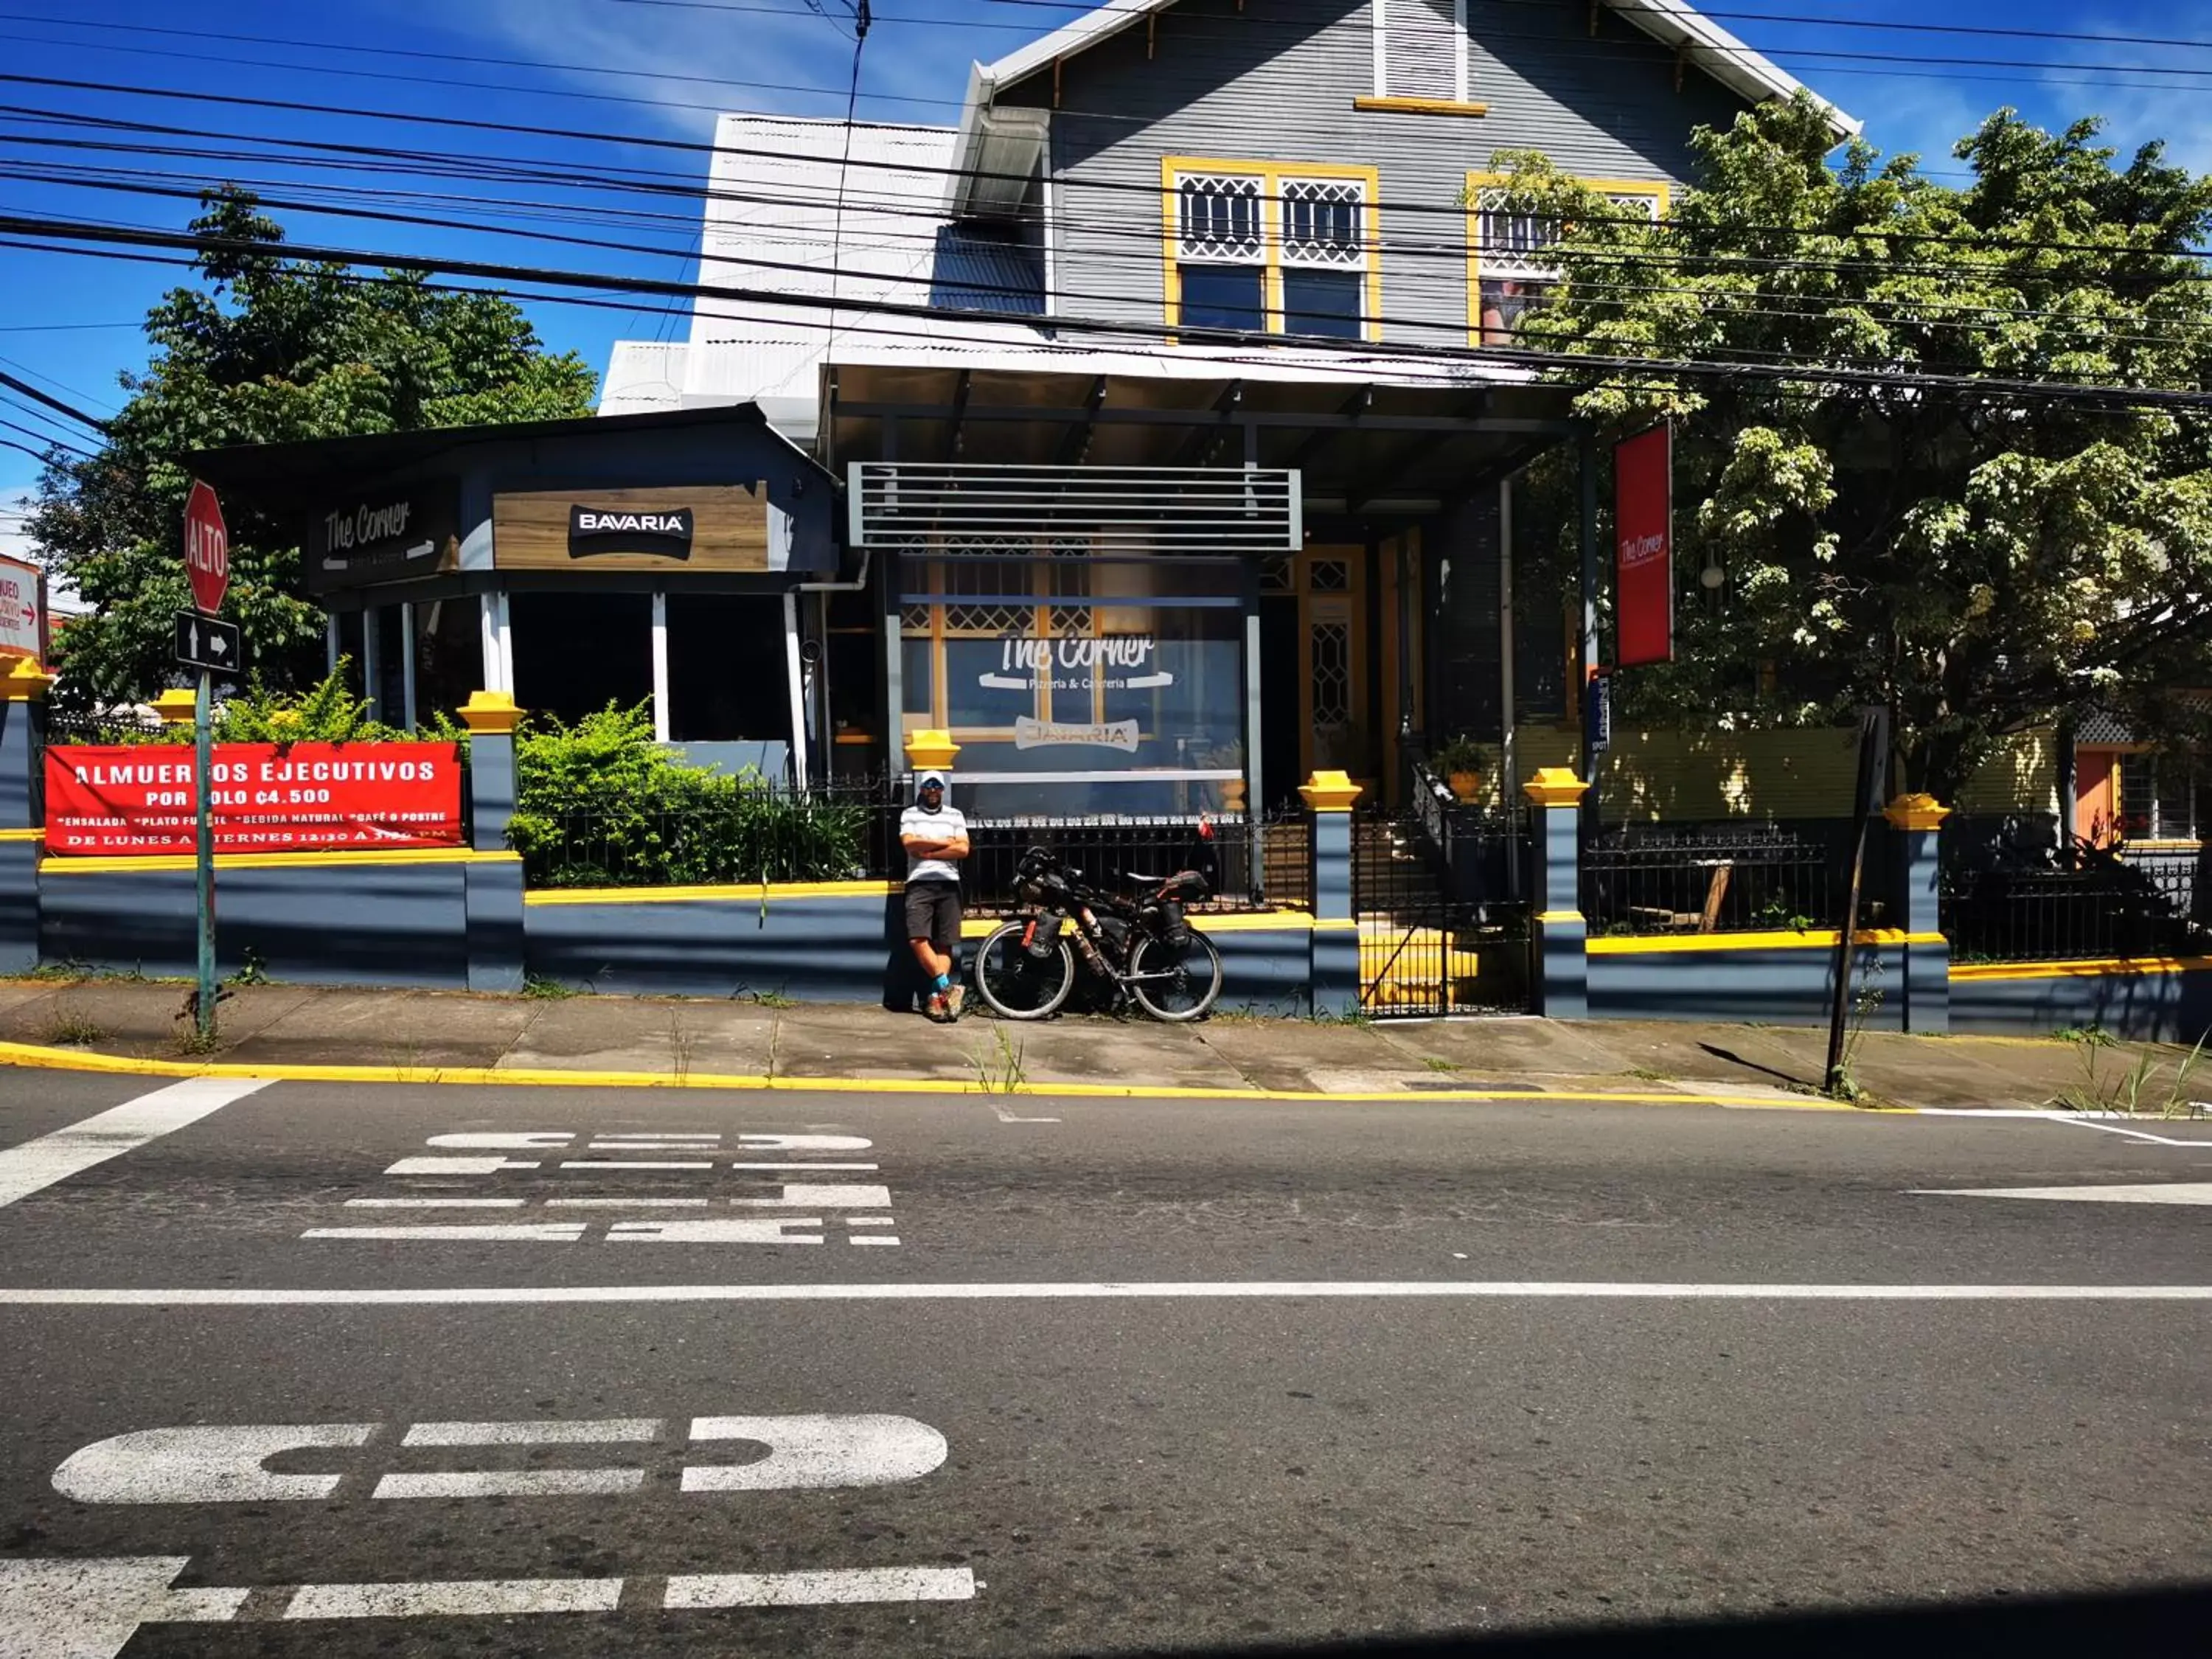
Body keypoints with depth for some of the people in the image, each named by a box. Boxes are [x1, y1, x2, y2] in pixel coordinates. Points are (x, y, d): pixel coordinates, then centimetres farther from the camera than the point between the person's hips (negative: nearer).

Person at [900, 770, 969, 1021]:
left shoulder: (955, 815, 12)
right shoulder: (909, 815, 10)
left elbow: (963, 849, 0)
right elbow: (910, 844, -8)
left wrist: (928, 852, -6)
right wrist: (945, 842, -3)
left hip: (948, 885, 1)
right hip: (920, 884, -1)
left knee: (945, 944, -3)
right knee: (917, 939, -18)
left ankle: (936, 996, -2)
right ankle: (947, 988, -14)